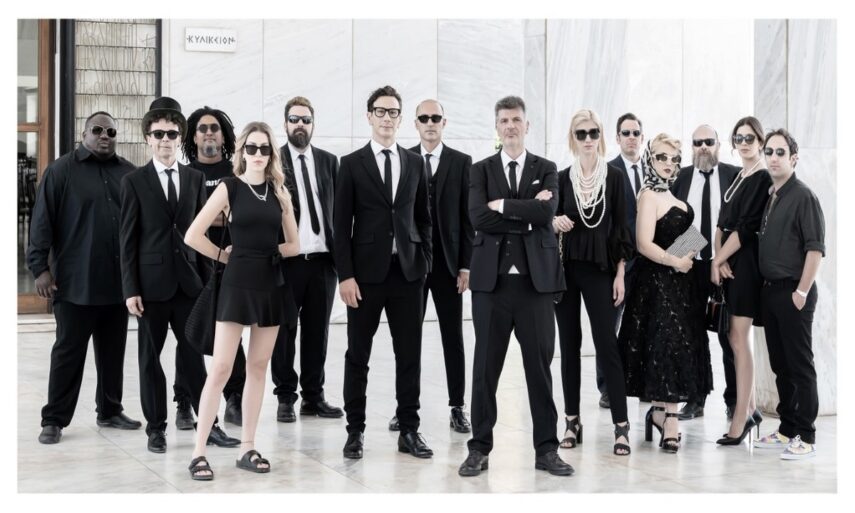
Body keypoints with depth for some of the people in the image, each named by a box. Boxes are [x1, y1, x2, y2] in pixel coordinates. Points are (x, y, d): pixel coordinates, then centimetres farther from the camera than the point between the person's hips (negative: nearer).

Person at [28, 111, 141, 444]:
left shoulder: (129, 173, 9)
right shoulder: (62, 170, -1)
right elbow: (42, 221, -4)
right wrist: (40, 267, -9)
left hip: (118, 282, 4)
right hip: (75, 282, -4)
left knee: (113, 352, 11)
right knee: (68, 352, 2)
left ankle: (110, 411, 23)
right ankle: (54, 420, 10)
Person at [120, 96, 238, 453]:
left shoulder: (195, 179, 8)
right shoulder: (134, 181, 0)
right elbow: (128, 238, -2)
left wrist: (207, 279, 4)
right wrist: (130, 289, -8)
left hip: (189, 282, 2)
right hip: (152, 283, -2)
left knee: (195, 356, 6)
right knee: (150, 357, 6)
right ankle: (156, 428, 15)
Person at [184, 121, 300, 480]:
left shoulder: (279, 191, 8)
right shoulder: (229, 187, -3)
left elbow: (294, 245, 12)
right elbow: (193, 236, -8)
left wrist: (265, 249, -1)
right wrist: (226, 256, -1)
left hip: (271, 284, 5)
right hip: (238, 284, -4)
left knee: (258, 368, 8)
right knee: (221, 369, -7)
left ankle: (247, 449, 15)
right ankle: (199, 452, -2)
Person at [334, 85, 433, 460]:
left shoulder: (415, 163, 10)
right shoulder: (352, 164, 1)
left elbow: (422, 217, 14)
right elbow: (342, 224, -3)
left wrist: (425, 259, 5)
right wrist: (345, 275, -9)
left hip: (408, 271, 3)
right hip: (366, 272, -2)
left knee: (409, 354, 6)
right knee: (357, 355, 4)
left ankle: (409, 430, 15)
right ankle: (355, 430, 14)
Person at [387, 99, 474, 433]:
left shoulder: (461, 163, 2)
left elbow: (468, 217, 0)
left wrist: (466, 265, -5)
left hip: (448, 262, 0)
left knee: (453, 336, 6)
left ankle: (457, 407, 13)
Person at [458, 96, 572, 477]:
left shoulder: (546, 170, 9)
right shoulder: (481, 170, 8)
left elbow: (546, 211, -10)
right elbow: (478, 218, -8)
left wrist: (502, 205, -8)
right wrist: (526, 215, -11)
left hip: (535, 279, 0)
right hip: (492, 279, 0)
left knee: (540, 366, 4)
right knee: (485, 367, 4)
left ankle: (546, 449, 12)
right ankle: (480, 449, 13)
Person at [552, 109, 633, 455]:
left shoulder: (614, 177, 1)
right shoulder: (562, 178, 6)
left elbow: (620, 226, 1)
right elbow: (552, 221, 10)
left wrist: (620, 273, -4)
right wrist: (554, 223, -13)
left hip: (600, 269, -2)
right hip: (566, 268, 2)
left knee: (607, 345, -6)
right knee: (569, 344, 6)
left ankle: (621, 425, -3)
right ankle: (572, 421, 13)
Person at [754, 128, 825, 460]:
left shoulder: (803, 196, -9)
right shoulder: (769, 199, 14)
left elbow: (816, 248, -15)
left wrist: (802, 292, -17)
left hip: (793, 293, -8)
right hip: (770, 292, 8)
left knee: (800, 366, -3)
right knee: (780, 365, 13)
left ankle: (805, 437, 2)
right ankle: (787, 429, 21)